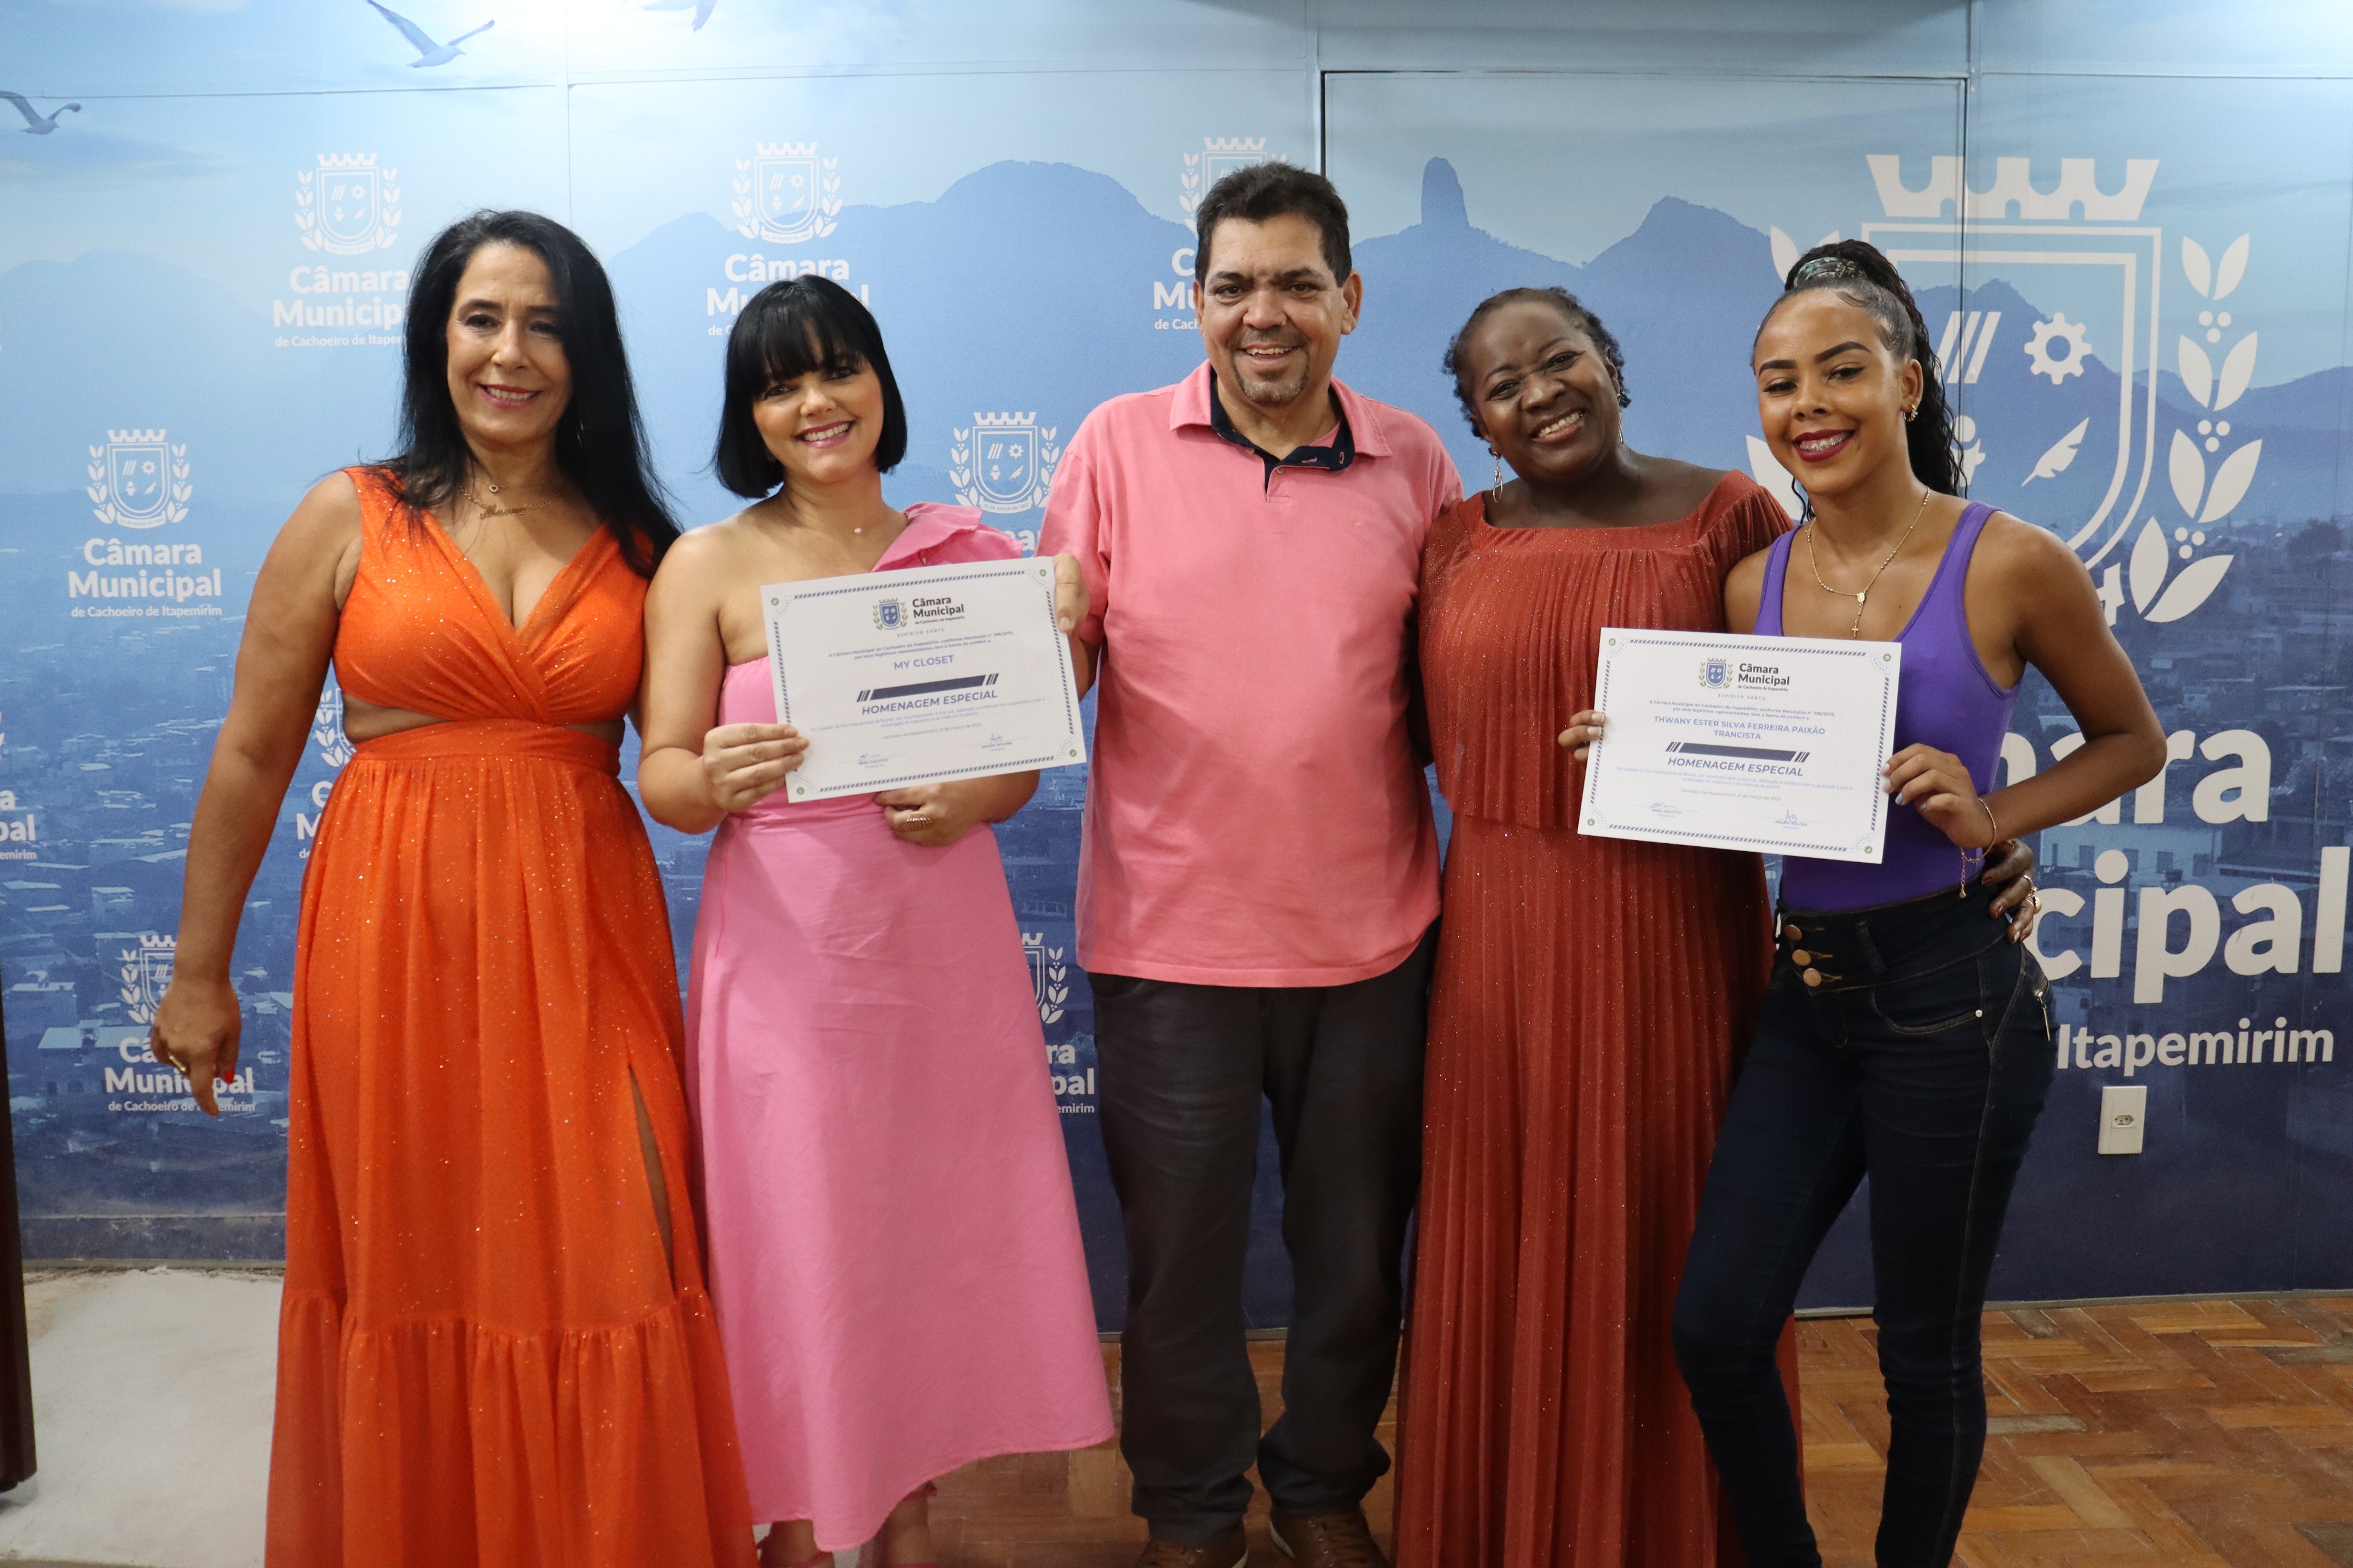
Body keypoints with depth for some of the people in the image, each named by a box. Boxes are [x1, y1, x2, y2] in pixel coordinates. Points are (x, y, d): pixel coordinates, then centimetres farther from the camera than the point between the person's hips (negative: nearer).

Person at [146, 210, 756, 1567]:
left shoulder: (636, 542, 6)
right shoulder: (351, 517, 1)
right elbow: (252, 756, 4)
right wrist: (200, 973, 6)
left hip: (583, 936, 1)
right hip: (398, 931, -1)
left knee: (596, 1272, 4)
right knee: (414, 1271, 9)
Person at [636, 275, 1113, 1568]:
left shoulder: (967, 551, 7)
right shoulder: (708, 566, 0)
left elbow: (1023, 753, 9)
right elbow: (662, 778, -3)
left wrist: (969, 800, -13)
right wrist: (718, 781, -25)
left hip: (943, 940, 3)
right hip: (782, 950, -2)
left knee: (940, 1218, 10)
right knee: (794, 1232, 5)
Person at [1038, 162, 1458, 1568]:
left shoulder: (1413, 460, 3)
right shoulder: (1121, 445, -1)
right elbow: (1054, 658, 1)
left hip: (1370, 933, 2)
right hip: (1169, 931, -1)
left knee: (1357, 1244, 17)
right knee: (1180, 1250, 12)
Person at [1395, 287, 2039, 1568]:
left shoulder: (1729, 517, -1)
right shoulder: (1455, 546, 6)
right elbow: (1428, 733, 10)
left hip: (1681, 940, -1)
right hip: (1506, 945, 2)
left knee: (1667, 1244, 9)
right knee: (1512, 1247, 11)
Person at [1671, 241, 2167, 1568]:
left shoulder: (2011, 565, -9)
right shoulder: (1755, 585, 4)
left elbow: (2134, 743, 3)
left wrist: (1989, 815, -14)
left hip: (1953, 995, -4)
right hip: (1808, 993, 5)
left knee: (1927, 1354, 11)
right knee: (1716, 1325, 5)